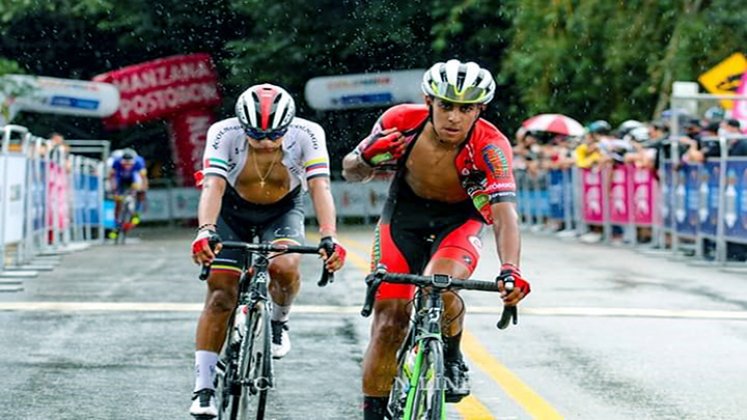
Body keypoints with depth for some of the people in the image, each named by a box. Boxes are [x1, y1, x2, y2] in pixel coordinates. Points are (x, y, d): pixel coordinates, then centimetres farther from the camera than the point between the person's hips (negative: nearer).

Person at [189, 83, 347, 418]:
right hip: (233, 211, 0)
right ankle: (203, 389, -4)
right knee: (219, 295, -11)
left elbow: (320, 188, -35)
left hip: (283, 211, 0)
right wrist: (205, 231, -57)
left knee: (285, 268, -29)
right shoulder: (224, 133, -29)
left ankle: (278, 322, 4)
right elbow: (213, 186, -38)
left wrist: (329, 238, -51)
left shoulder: (307, 135, -28)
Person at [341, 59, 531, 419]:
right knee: (389, 322, -7)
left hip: (459, 220, -2)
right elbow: (351, 172, -9)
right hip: (405, 214, 2)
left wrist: (510, 269, -56)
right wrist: (367, 157, -32)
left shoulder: (490, 146, -30)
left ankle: (452, 361, -1)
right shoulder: (401, 122, -24)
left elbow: (504, 213, -40)